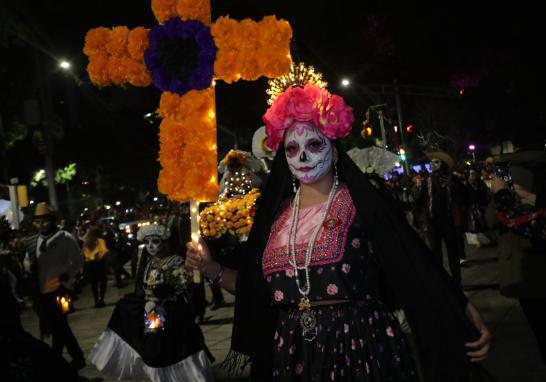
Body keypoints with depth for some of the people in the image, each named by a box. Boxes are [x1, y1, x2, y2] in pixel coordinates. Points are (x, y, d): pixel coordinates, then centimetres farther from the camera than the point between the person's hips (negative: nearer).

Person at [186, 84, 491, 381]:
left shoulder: (364, 202, -4)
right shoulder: (276, 213, 7)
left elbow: (416, 267, -8)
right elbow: (256, 287, 14)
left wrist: (470, 320, -13)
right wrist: (211, 268, 0)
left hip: (363, 346, -3)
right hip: (293, 353, 4)